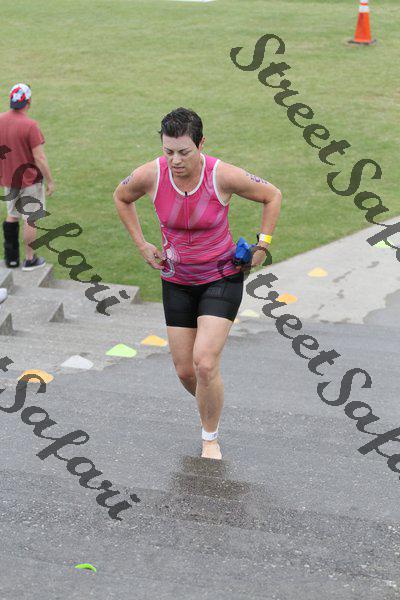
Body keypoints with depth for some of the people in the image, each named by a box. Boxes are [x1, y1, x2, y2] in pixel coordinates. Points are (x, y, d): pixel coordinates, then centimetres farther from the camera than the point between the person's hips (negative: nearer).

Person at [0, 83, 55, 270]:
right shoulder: (30, 125, -22)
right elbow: (39, 158, -20)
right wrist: (50, 181, -9)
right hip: (29, 180, -6)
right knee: (30, 219, 8)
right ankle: (29, 259, 18)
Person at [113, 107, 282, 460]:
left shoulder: (223, 176, -22)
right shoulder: (150, 175, -16)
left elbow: (272, 196, -5)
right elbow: (121, 197, 8)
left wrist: (263, 246, -6)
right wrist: (142, 245, 4)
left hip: (222, 278, -3)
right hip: (177, 281, 3)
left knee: (205, 363, -18)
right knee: (185, 372, 7)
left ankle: (211, 439, 6)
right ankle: (211, 407, 42)